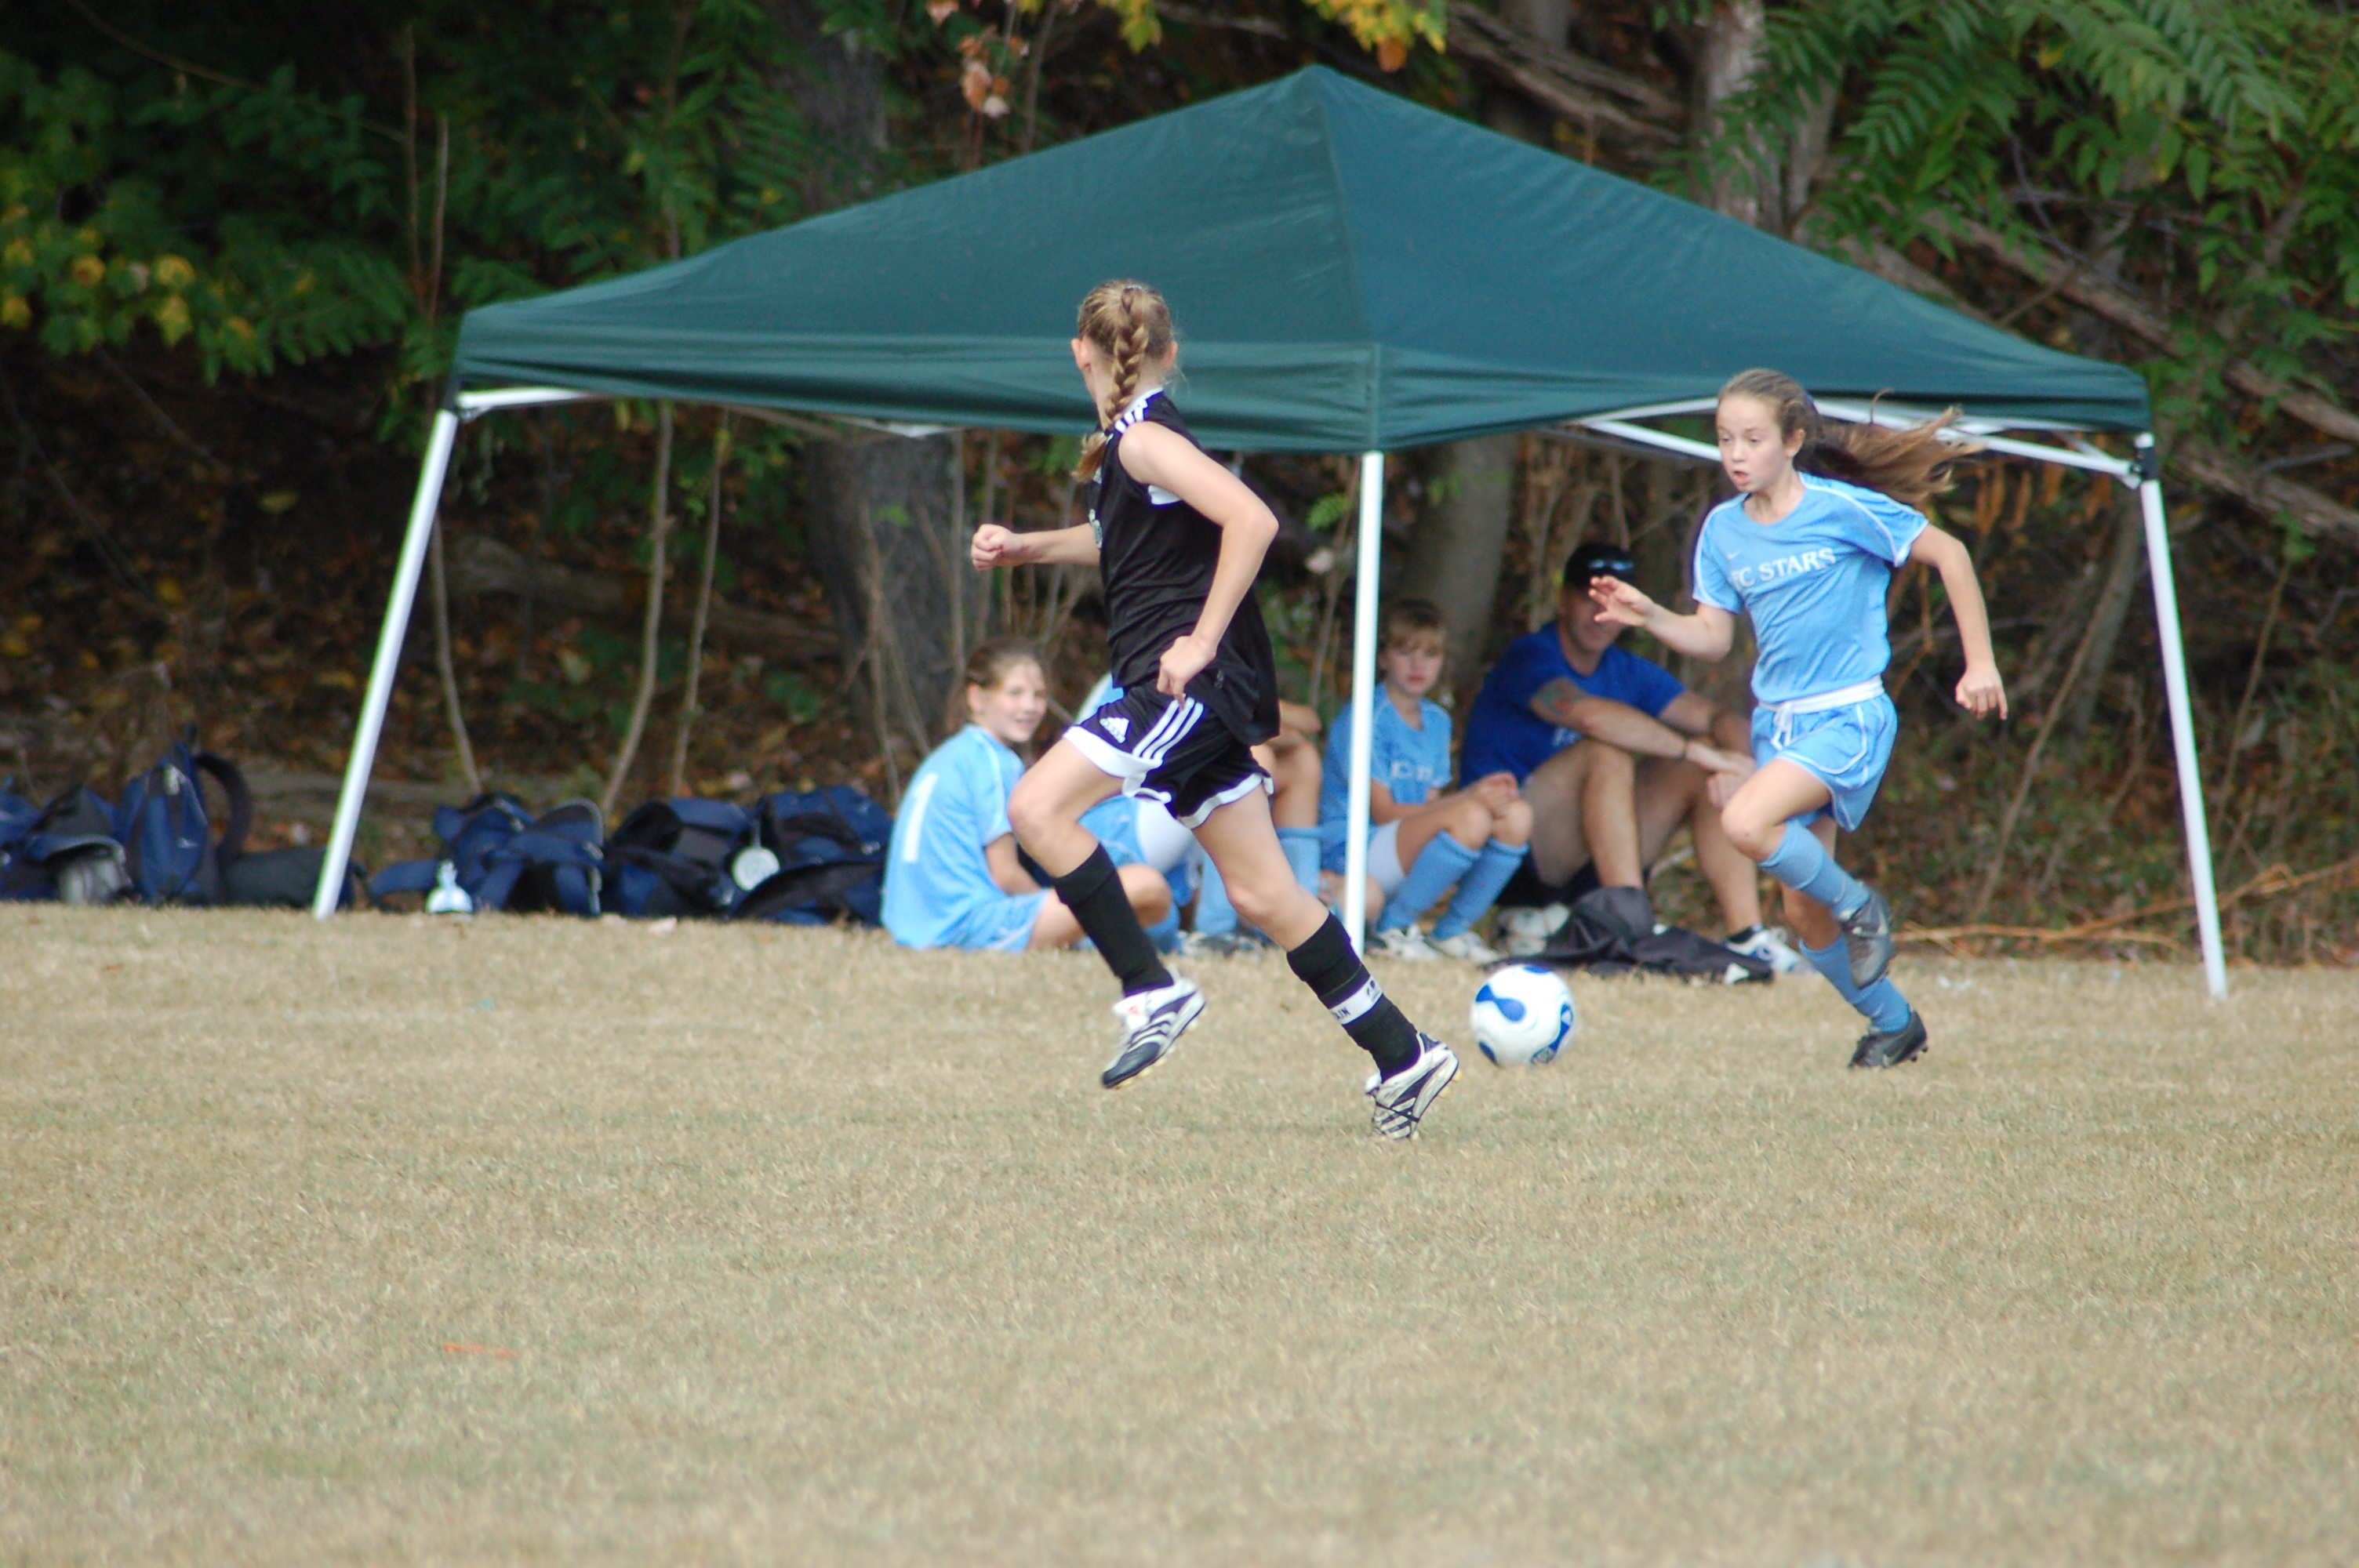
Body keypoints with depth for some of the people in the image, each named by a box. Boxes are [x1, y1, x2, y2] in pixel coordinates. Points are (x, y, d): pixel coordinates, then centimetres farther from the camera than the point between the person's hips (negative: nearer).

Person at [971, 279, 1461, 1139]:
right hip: (1189, 690, 10)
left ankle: (1152, 992, -13)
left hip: (1195, 680, -10)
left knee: (1038, 807, -16)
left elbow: (1251, 520, -25)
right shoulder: (1130, 441, 16)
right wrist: (1026, 546, 25)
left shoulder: (1143, 438, -12)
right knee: (1264, 894, 9)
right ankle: (1403, 1055, 11)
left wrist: (1201, 640, -22)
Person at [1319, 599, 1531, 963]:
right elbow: (1381, 811, -14)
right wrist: (1469, 798, -19)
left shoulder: (1437, 722, 17)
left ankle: (1453, 931, -1)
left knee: (1516, 815, -9)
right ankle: (1392, 927, -16)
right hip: (1353, 851, -8)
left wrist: (1478, 791, -11)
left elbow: (1429, 807, 9)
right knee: (1472, 818, -30)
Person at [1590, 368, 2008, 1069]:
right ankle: (1893, 1022, 29)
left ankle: (1858, 907, -5)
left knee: (1746, 823, -30)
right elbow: (1712, 637, 8)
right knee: (1802, 910, 8)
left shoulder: (1842, 508, -12)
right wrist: (1649, 616, -11)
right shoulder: (1723, 530, 5)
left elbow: (1949, 554, -6)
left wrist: (1980, 662, -8)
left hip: (1848, 716, -7)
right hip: (1777, 720, 7)